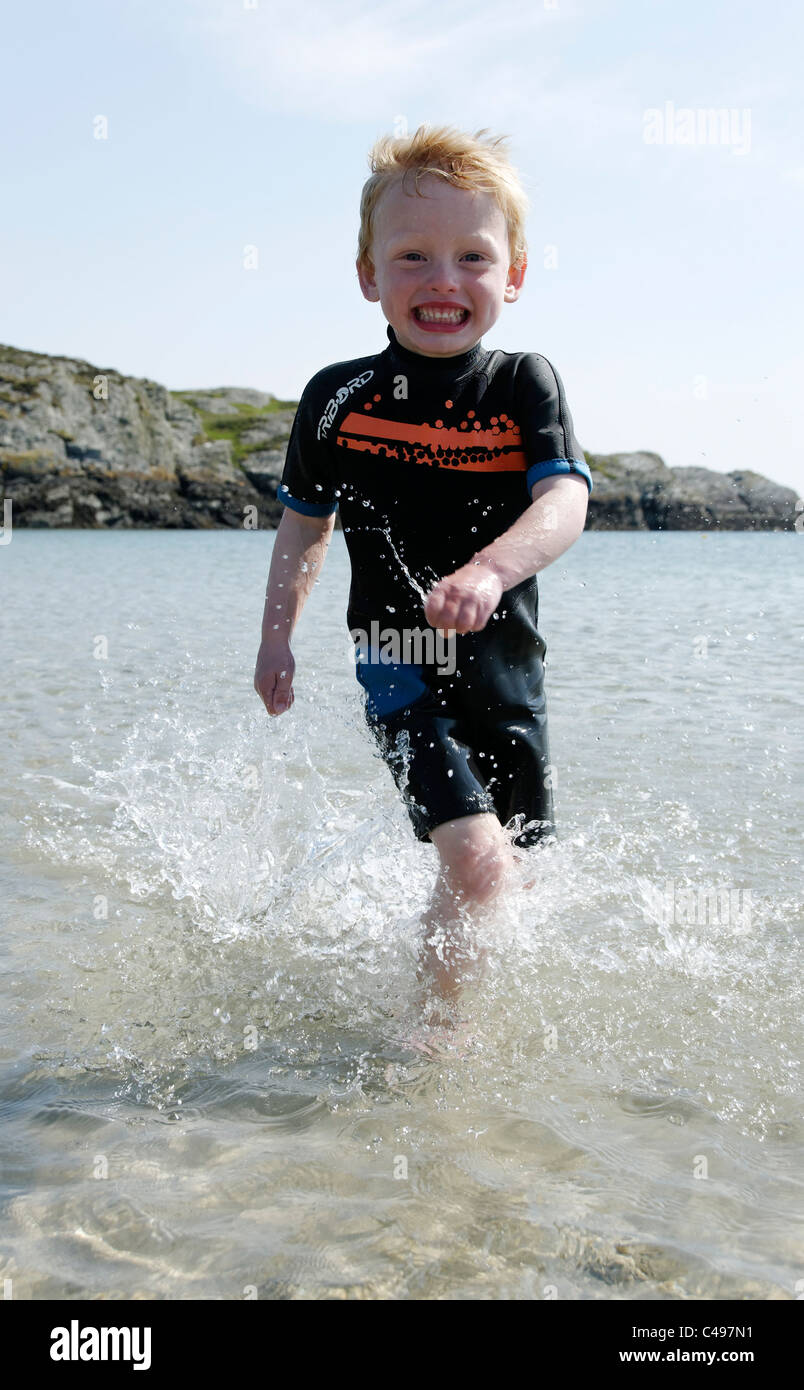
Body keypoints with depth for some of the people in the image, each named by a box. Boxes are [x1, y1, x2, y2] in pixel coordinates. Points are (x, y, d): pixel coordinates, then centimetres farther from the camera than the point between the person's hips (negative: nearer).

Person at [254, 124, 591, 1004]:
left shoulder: (525, 385, -4)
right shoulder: (337, 398, -3)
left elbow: (565, 504, -20)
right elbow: (305, 523, 12)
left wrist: (489, 571, -39)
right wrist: (277, 637, 10)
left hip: (508, 672, 3)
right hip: (401, 667, -2)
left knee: (519, 871, 14)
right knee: (476, 860, -17)